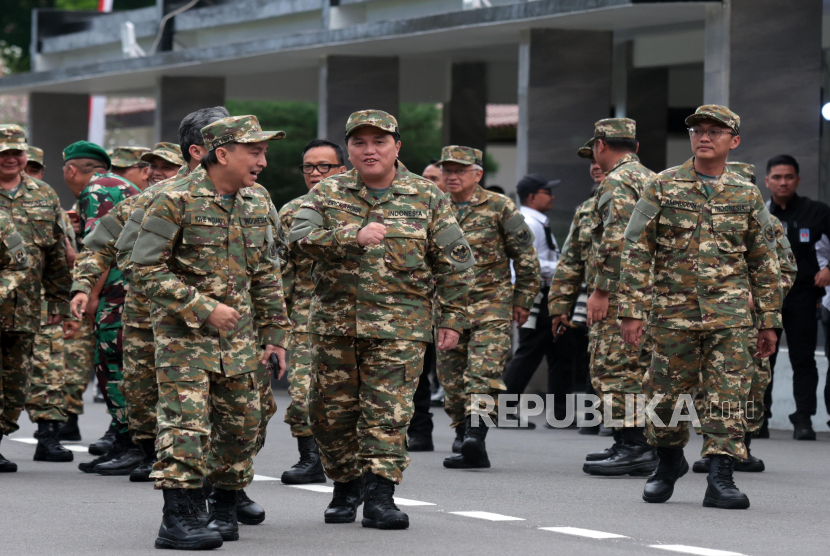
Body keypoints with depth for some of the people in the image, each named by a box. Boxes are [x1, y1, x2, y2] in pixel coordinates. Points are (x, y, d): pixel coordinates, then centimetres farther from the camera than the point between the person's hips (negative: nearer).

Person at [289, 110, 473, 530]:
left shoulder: (427, 198, 5)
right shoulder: (328, 193, 6)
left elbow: (454, 263, 7)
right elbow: (300, 238, -11)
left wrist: (452, 319, 2)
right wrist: (353, 236, -23)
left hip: (399, 325, -2)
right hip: (334, 321, 2)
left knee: (388, 412, -10)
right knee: (332, 412, 7)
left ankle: (380, 496, -9)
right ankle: (345, 488, 24)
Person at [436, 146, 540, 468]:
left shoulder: (500, 208, 0)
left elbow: (526, 257, 4)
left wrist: (523, 300, 2)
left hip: (491, 307, -4)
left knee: (484, 371, -20)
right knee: (452, 379, 3)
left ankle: (476, 433, -31)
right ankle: (470, 451, 11)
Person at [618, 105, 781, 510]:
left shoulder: (747, 195, 8)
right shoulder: (662, 187, 3)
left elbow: (764, 263, 13)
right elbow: (636, 252, 0)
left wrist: (769, 321, 9)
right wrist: (632, 310, -7)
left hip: (730, 313, 0)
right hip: (674, 310, 0)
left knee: (728, 396, -8)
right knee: (665, 394, 6)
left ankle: (720, 478, -7)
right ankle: (668, 461, 30)